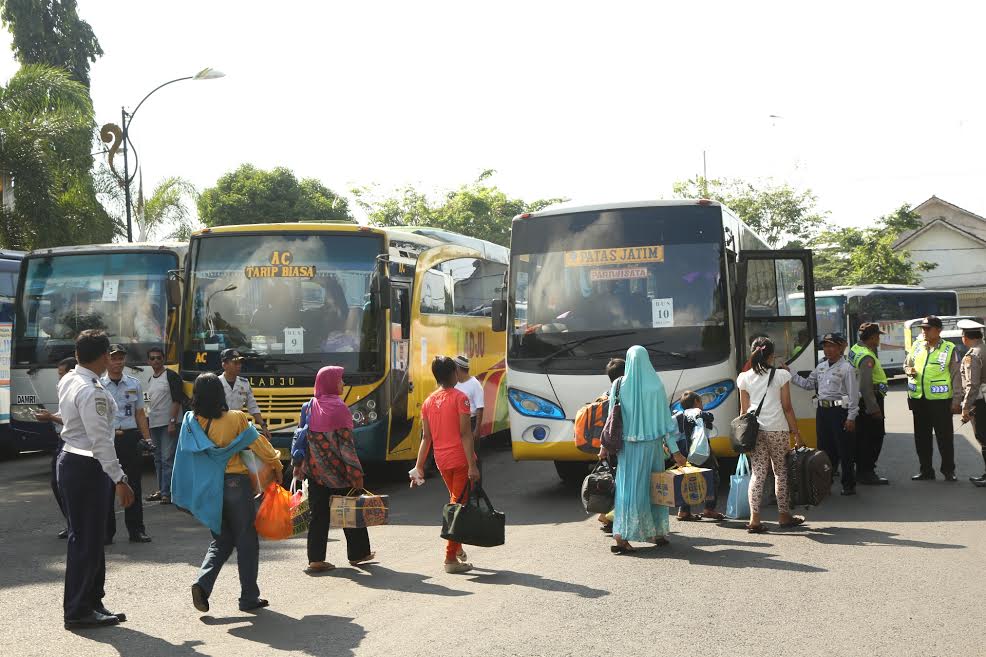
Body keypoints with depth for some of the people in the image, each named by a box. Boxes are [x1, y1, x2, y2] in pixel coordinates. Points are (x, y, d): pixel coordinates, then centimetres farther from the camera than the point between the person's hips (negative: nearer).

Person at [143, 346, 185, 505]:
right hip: (154, 425, 8)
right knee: (158, 459, 12)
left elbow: (177, 400, -12)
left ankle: (167, 492, -9)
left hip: (168, 425, -8)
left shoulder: (171, 376, -6)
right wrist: (146, 423, 17)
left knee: (168, 459, -9)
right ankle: (161, 490, 20)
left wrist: (173, 422, -18)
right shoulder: (150, 380, 16)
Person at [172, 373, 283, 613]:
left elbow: (184, 459, 5)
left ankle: (202, 583, -5)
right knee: (246, 540, 8)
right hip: (235, 484, -4)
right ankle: (249, 597, 12)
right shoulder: (236, 419, -10)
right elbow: (259, 445, -2)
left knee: (221, 540, 17)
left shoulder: (190, 423, -2)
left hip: (207, 489, 4)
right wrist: (276, 466, 11)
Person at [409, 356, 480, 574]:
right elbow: (465, 434, -15)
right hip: (460, 460, -6)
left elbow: (426, 437, 7)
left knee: (454, 503, 23)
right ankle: (451, 559, -3)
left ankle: (457, 549, 28)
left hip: (442, 461, 6)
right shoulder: (460, 398, -9)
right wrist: (472, 465, -17)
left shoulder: (428, 402, 8)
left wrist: (419, 466, 11)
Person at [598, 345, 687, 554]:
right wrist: (674, 450, 3)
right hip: (652, 444, 0)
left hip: (628, 445, 0)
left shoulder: (619, 386, -3)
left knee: (629, 488, 1)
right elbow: (665, 418, -2)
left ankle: (621, 536, -11)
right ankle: (658, 533, 22)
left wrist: (605, 445, 10)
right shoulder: (656, 386, -4)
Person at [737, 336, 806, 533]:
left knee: (758, 473, 4)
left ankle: (755, 519, -5)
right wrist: (796, 433, 3)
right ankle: (784, 515, 21)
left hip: (754, 430, 2)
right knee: (781, 472, 12)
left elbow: (744, 410, 6)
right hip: (777, 430, -2)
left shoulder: (745, 378, 4)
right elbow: (787, 407, -3)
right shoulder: (781, 375, -3)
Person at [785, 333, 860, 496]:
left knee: (845, 451, -1)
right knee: (825, 448, 12)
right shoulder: (820, 367, 13)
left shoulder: (846, 368, -8)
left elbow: (853, 394, -10)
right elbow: (808, 384, 20)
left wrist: (851, 417, -14)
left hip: (839, 410, -7)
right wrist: (790, 374, 13)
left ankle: (849, 485, 8)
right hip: (822, 410, 7)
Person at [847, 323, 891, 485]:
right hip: (870, 400, -10)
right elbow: (865, 386, -27)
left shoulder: (855, 349, 7)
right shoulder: (867, 358, -22)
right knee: (874, 437, -3)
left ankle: (861, 471, 24)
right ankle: (867, 473, 0)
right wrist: (874, 409, -25)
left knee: (862, 437, 16)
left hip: (861, 400, 10)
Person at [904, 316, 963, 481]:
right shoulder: (916, 346, 8)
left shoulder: (949, 349, -4)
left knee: (945, 437, 2)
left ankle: (948, 471, 13)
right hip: (919, 399, 5)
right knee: (922, 437, 11)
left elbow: (956, 376, -3)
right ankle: (926, 471, 21)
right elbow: (907, 364, 22)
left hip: (940, 399, -5)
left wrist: (956, 400, -7)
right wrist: (908, 370, -3)